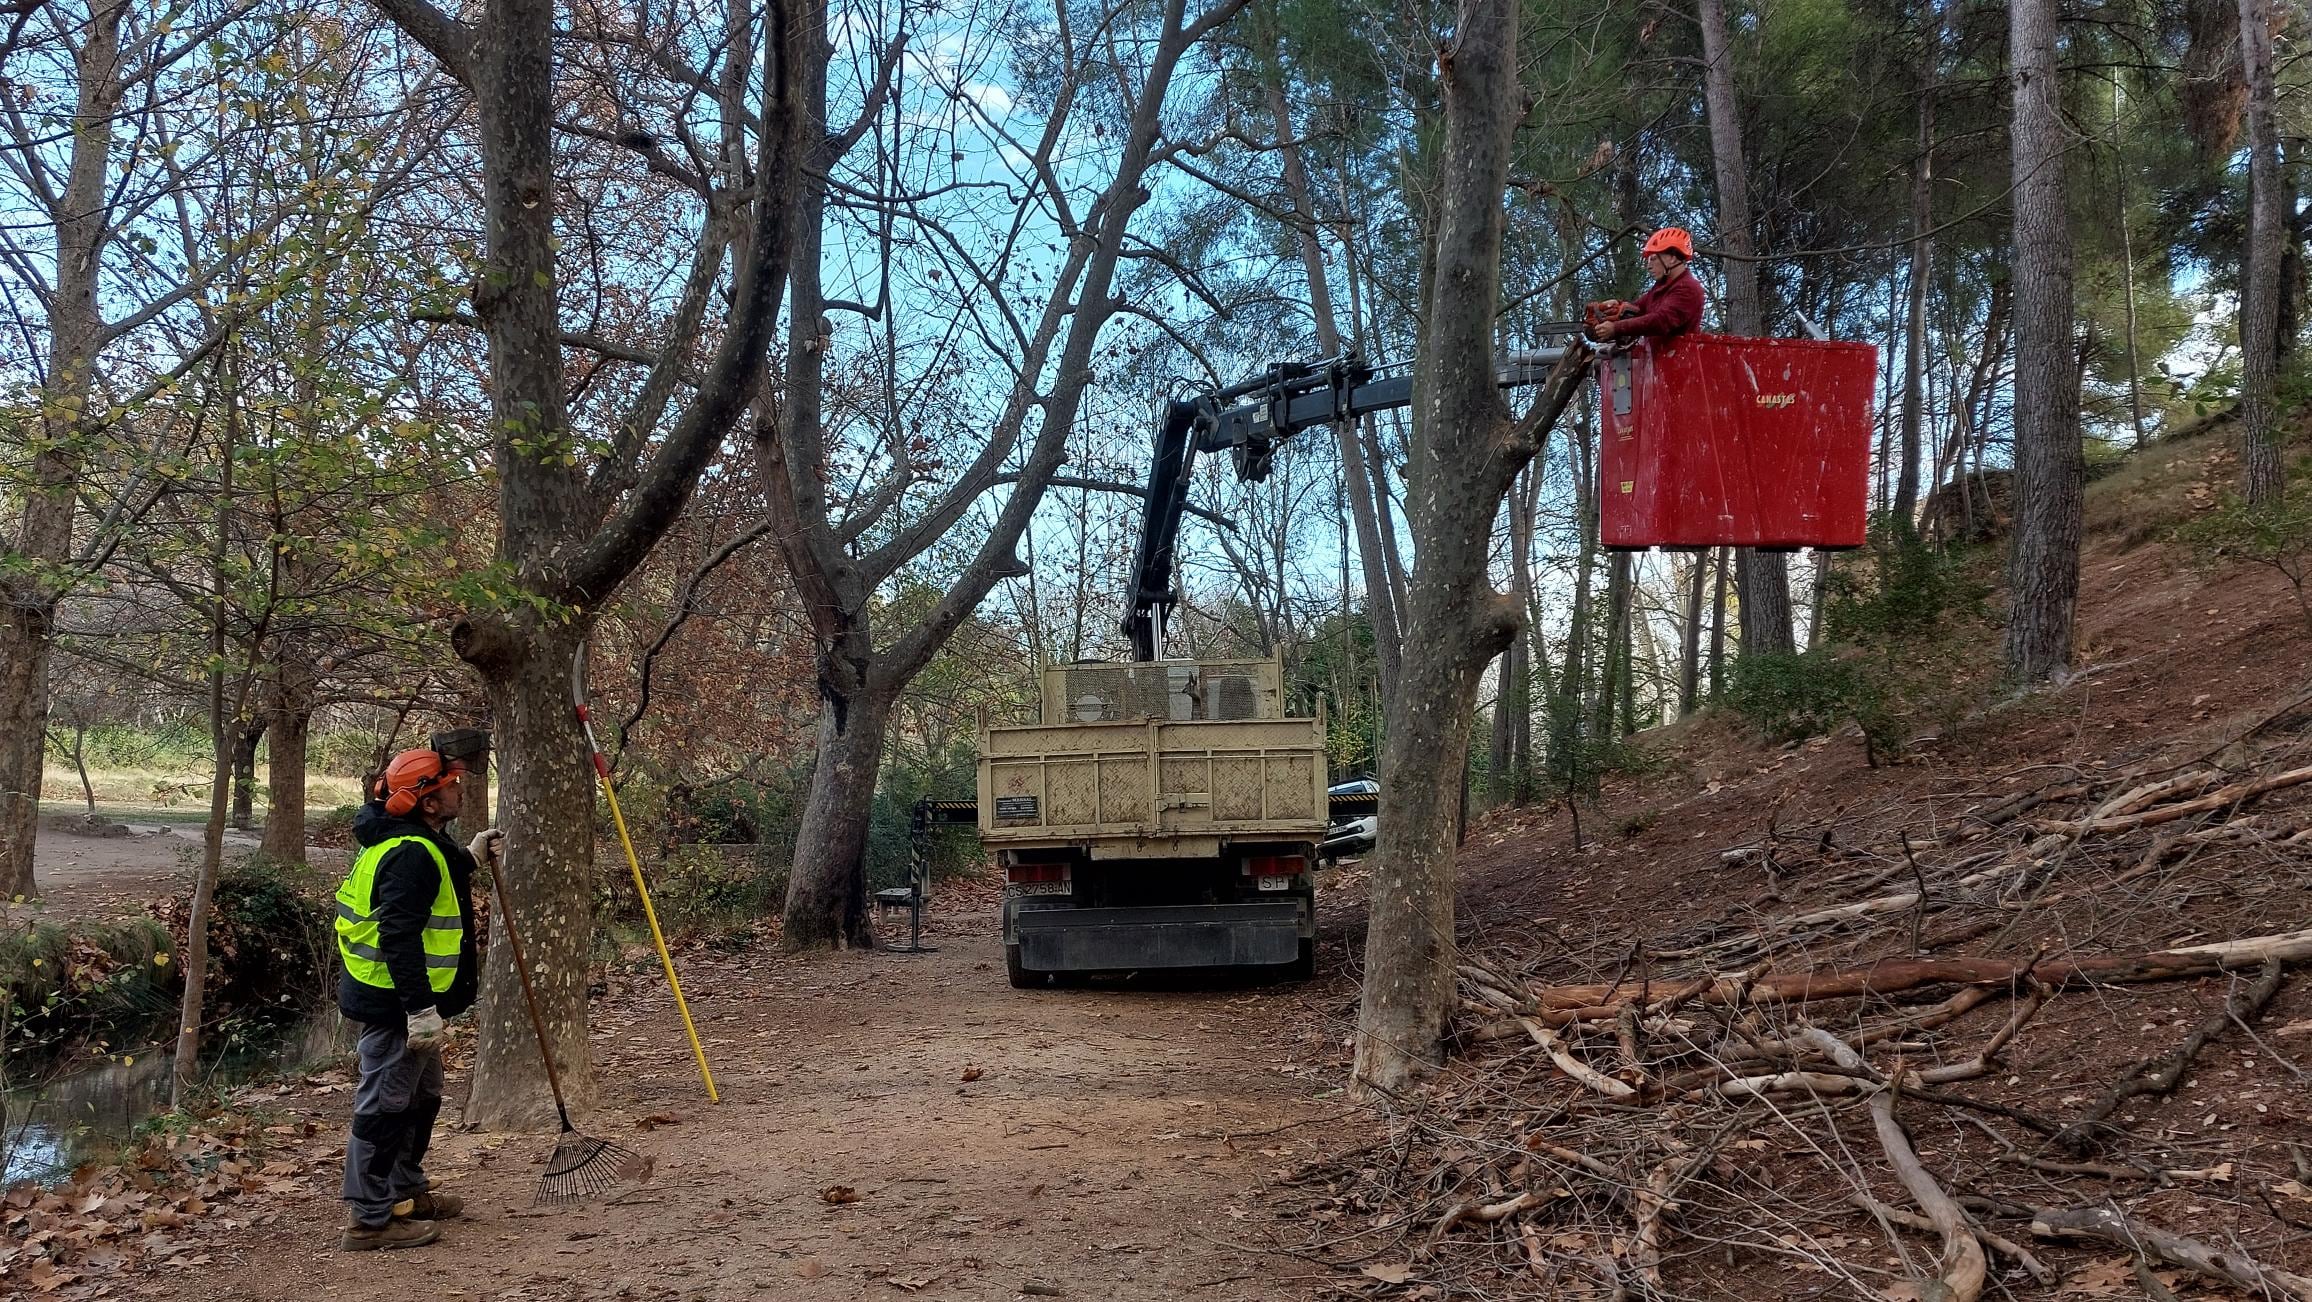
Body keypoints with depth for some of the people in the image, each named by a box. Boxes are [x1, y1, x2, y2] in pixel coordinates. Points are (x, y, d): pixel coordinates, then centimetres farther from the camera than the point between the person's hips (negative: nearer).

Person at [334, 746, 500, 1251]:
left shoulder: (416, 844, 10)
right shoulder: (411, 854, -23)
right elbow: (399, 937, -29)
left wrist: (468, 858, 25)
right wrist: (421, 1008, -29)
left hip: (400, 1000, 11)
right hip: (395, 1003, -11)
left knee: (421, 1096, 23)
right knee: (385, 1106, -3)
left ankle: (408, 1191, 37)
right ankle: (371, 1219, 4)